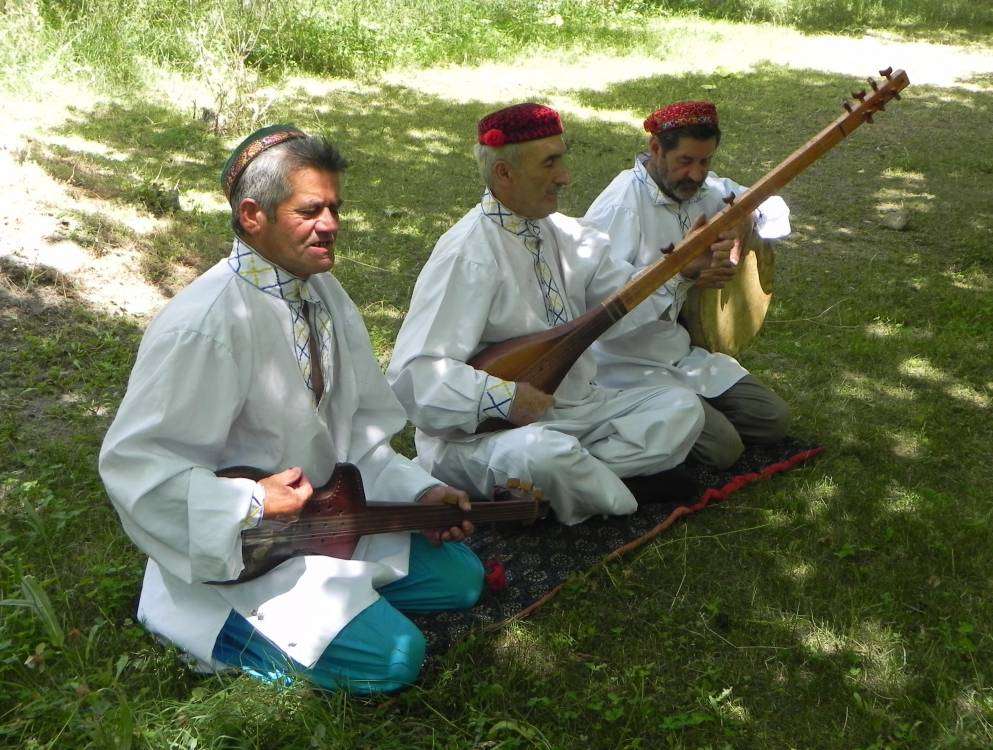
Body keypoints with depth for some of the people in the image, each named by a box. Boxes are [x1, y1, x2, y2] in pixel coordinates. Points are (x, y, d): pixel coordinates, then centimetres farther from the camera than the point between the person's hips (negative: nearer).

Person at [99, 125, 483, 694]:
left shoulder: (324, 292, 0)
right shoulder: (204, 325, -27)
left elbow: (359, 424, 8)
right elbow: (132, 461, -24)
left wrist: (419, 492, -3)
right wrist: (252, 505, -27)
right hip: (236, 544, -8)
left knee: (461, 579, 9)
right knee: (393, 658, -17)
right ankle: (225, 631, 0)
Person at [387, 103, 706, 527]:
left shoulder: (564, 234, 6)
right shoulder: (468, 255, -19)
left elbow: (629, 303, 3)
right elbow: (412, 375, -24)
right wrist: (503, 397, -29)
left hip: (575, 408, 8)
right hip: (480, 429, -7)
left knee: (681, 409, -2)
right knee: (544, 453, -38)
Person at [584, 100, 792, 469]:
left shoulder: (701, 188, 3)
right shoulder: (622, 204, -21)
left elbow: (774, 208, 14)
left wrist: (747, 219, -10)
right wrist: (681, 269, -34)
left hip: (682, 351, 8)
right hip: (629, 364, -8)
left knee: (774, 420, 6)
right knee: (723, 447, -17)